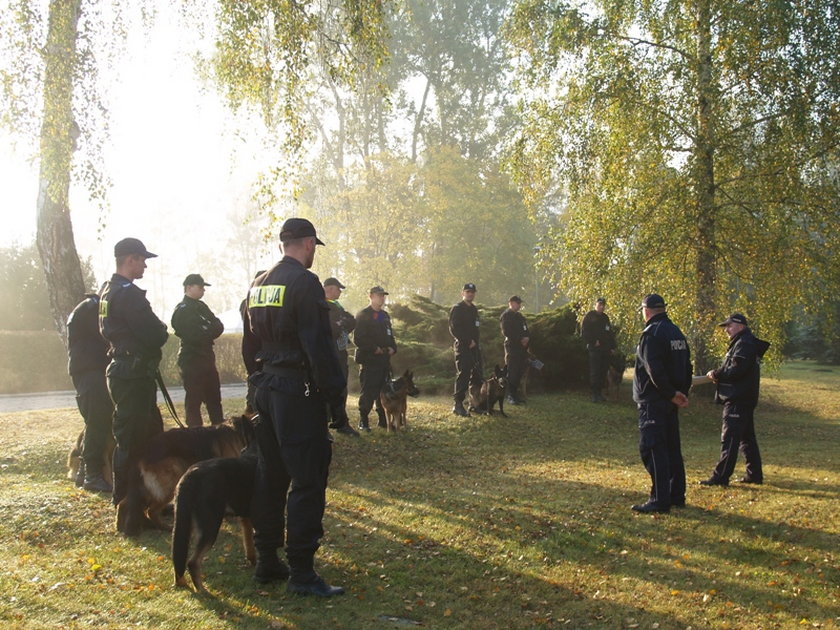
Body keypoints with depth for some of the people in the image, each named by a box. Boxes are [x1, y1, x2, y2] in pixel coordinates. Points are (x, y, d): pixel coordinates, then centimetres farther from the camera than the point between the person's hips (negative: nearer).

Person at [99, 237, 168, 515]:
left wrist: (156, 330, 7)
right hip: (134, 376, -11)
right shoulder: (128, 294, -18)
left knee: (152, 435, 18)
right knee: (131, 442, -3)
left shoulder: (108, 291, 15)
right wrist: (162, 330, 2)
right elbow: (155, 335, -20)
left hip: (123, 371, 11)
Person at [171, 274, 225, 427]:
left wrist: (206, 332, -12)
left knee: (214, 397, 13)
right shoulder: (182, 310, -11)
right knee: (194, 400, -3)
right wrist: (210, 331, -5)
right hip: (191, 361, -9)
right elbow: (195, 335, -21)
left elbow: (219, 327, 6)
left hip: (207, 358, 9)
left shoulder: (201, 306, 15)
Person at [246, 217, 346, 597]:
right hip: (298, 392, -9)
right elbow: (318, 344, -19)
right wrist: (335, 391, -15)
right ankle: (301, 573, -2)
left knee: (270, 476, 15)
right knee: (307, 481, -4)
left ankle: (266, 562, 23)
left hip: (266, 390, 9)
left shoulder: (258, 285, 14)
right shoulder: (304, 283, -13)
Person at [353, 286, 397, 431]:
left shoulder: (385, 315, 19)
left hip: (384, 359, 7)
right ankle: (363, 421, 2)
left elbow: (390, 334, 24)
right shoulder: (362, 315, -5)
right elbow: (358, 339, -12)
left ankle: (384, 420, 17)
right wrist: (374, 349, -17)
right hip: (369, 359, -7)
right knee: (368, 392, -5)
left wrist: (392, 348, 5)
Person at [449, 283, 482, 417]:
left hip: (474, 346, 8)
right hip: (462, 347, -8)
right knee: (463, 374, -10)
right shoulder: (457, 309, -6)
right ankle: (458, 405, -7)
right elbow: (454, 329, -14)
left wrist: (475, 342, 11)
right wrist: (468, 341, -16)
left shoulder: (474, 309, 19)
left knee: (478, 375, 8)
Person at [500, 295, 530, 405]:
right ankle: (510, 396, -1)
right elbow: (506, 332, -15)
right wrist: (520, 339, -15)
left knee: (520, 371, 8)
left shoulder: (520, 316, 20)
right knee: (512, 372, -6)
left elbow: (526, 330, 20)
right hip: (512, 347, -8)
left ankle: (515, 394, 17)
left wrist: (527, 338, -3)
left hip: (522, 347, 8)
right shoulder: (506, 316, -6)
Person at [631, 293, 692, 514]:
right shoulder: (677, 333, 14)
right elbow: (686, 366, 15)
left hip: (653, 401, -9)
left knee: (652, 449, -7)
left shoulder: (651, 333, -15)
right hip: (670, 403, 9)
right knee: (671, 447, 16)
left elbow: (654, 370, -22)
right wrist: (682, 393, 10)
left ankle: (660, 499, -8)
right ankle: (677, 495, 23)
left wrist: (672, 394, -15)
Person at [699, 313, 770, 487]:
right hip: (744, 399, 11)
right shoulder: (741, 343, 20)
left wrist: (716, 374, -10)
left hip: (737, 401, -11)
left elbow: (737, 370, -23)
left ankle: (721, 476, -9)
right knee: (747, 438, 15)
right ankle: (755, 474, 22)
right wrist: (719, 374, 4)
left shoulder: (744, 344, -14)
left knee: (729, 438, -9)